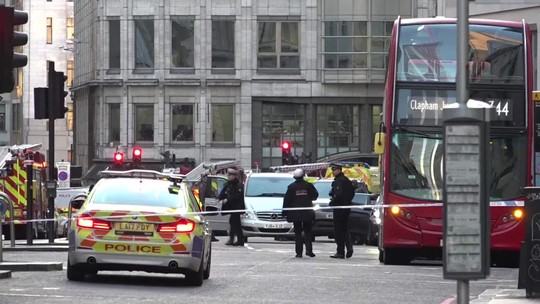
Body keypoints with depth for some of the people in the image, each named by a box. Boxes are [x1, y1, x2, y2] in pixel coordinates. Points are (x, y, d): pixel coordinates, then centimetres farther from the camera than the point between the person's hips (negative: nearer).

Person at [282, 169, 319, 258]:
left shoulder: (291, 187, -4)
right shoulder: (308, 185, -3)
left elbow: (287, 199, -3)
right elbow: (315, 195, 7)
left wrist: (285, 211, 3)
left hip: (295, 213, -1)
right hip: (307, 213, 1)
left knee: (298, 233, 5)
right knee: (307, 232, 9)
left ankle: (299, 252, 0)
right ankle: (309, 250, -6)